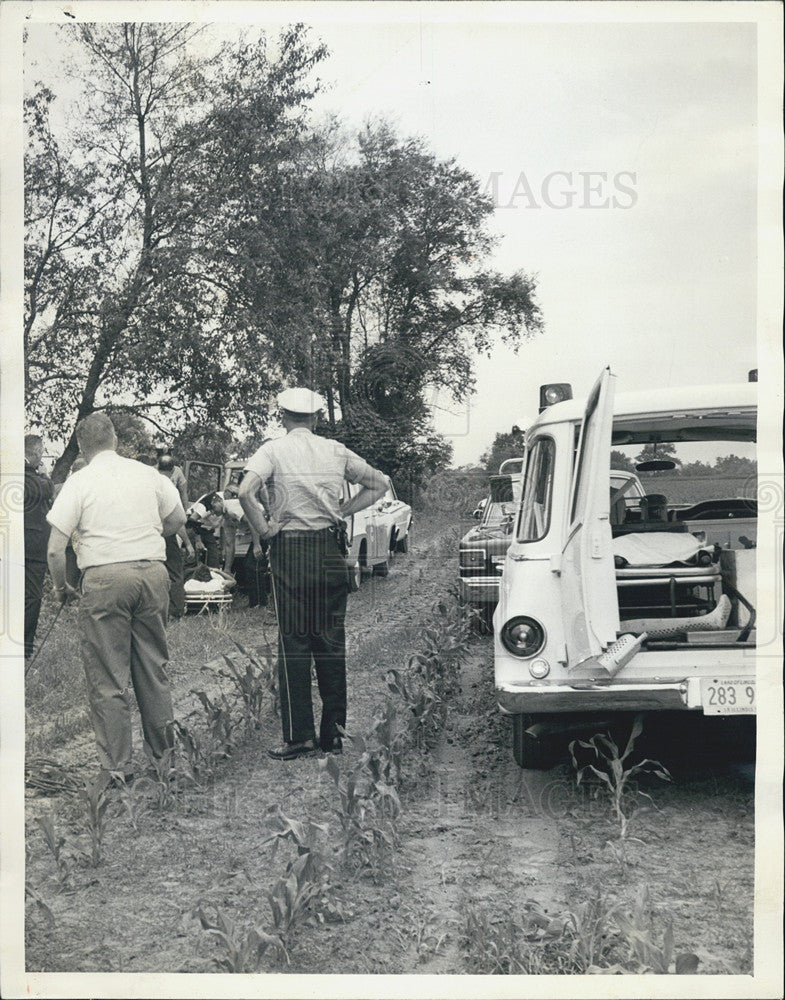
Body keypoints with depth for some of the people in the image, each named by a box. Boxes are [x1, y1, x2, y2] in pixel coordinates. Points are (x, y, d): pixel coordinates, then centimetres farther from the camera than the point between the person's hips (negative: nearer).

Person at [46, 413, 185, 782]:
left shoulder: (79, 483, -2)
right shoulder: (147, 474, 8)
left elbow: (55, 549, -5)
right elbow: (177, 519, 20)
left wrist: (61, 588, 10)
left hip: (105, 577, -4)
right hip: (153, 571, 4)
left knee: (108, 675, 5)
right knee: (152, 665, 17)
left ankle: (117, 764, 9)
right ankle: (164, 750, 27)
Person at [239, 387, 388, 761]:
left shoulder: (273, 450, -3)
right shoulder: (336, 451, 8)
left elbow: (246, 491, -20)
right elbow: (379, 484, 16)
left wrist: (263, 529, -6)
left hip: (290, 550, -3)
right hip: (330, 549, 3)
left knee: (293, 642, 1)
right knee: (332, 641, 9)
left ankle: (299, 736, 1)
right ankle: (335, 731, 13)